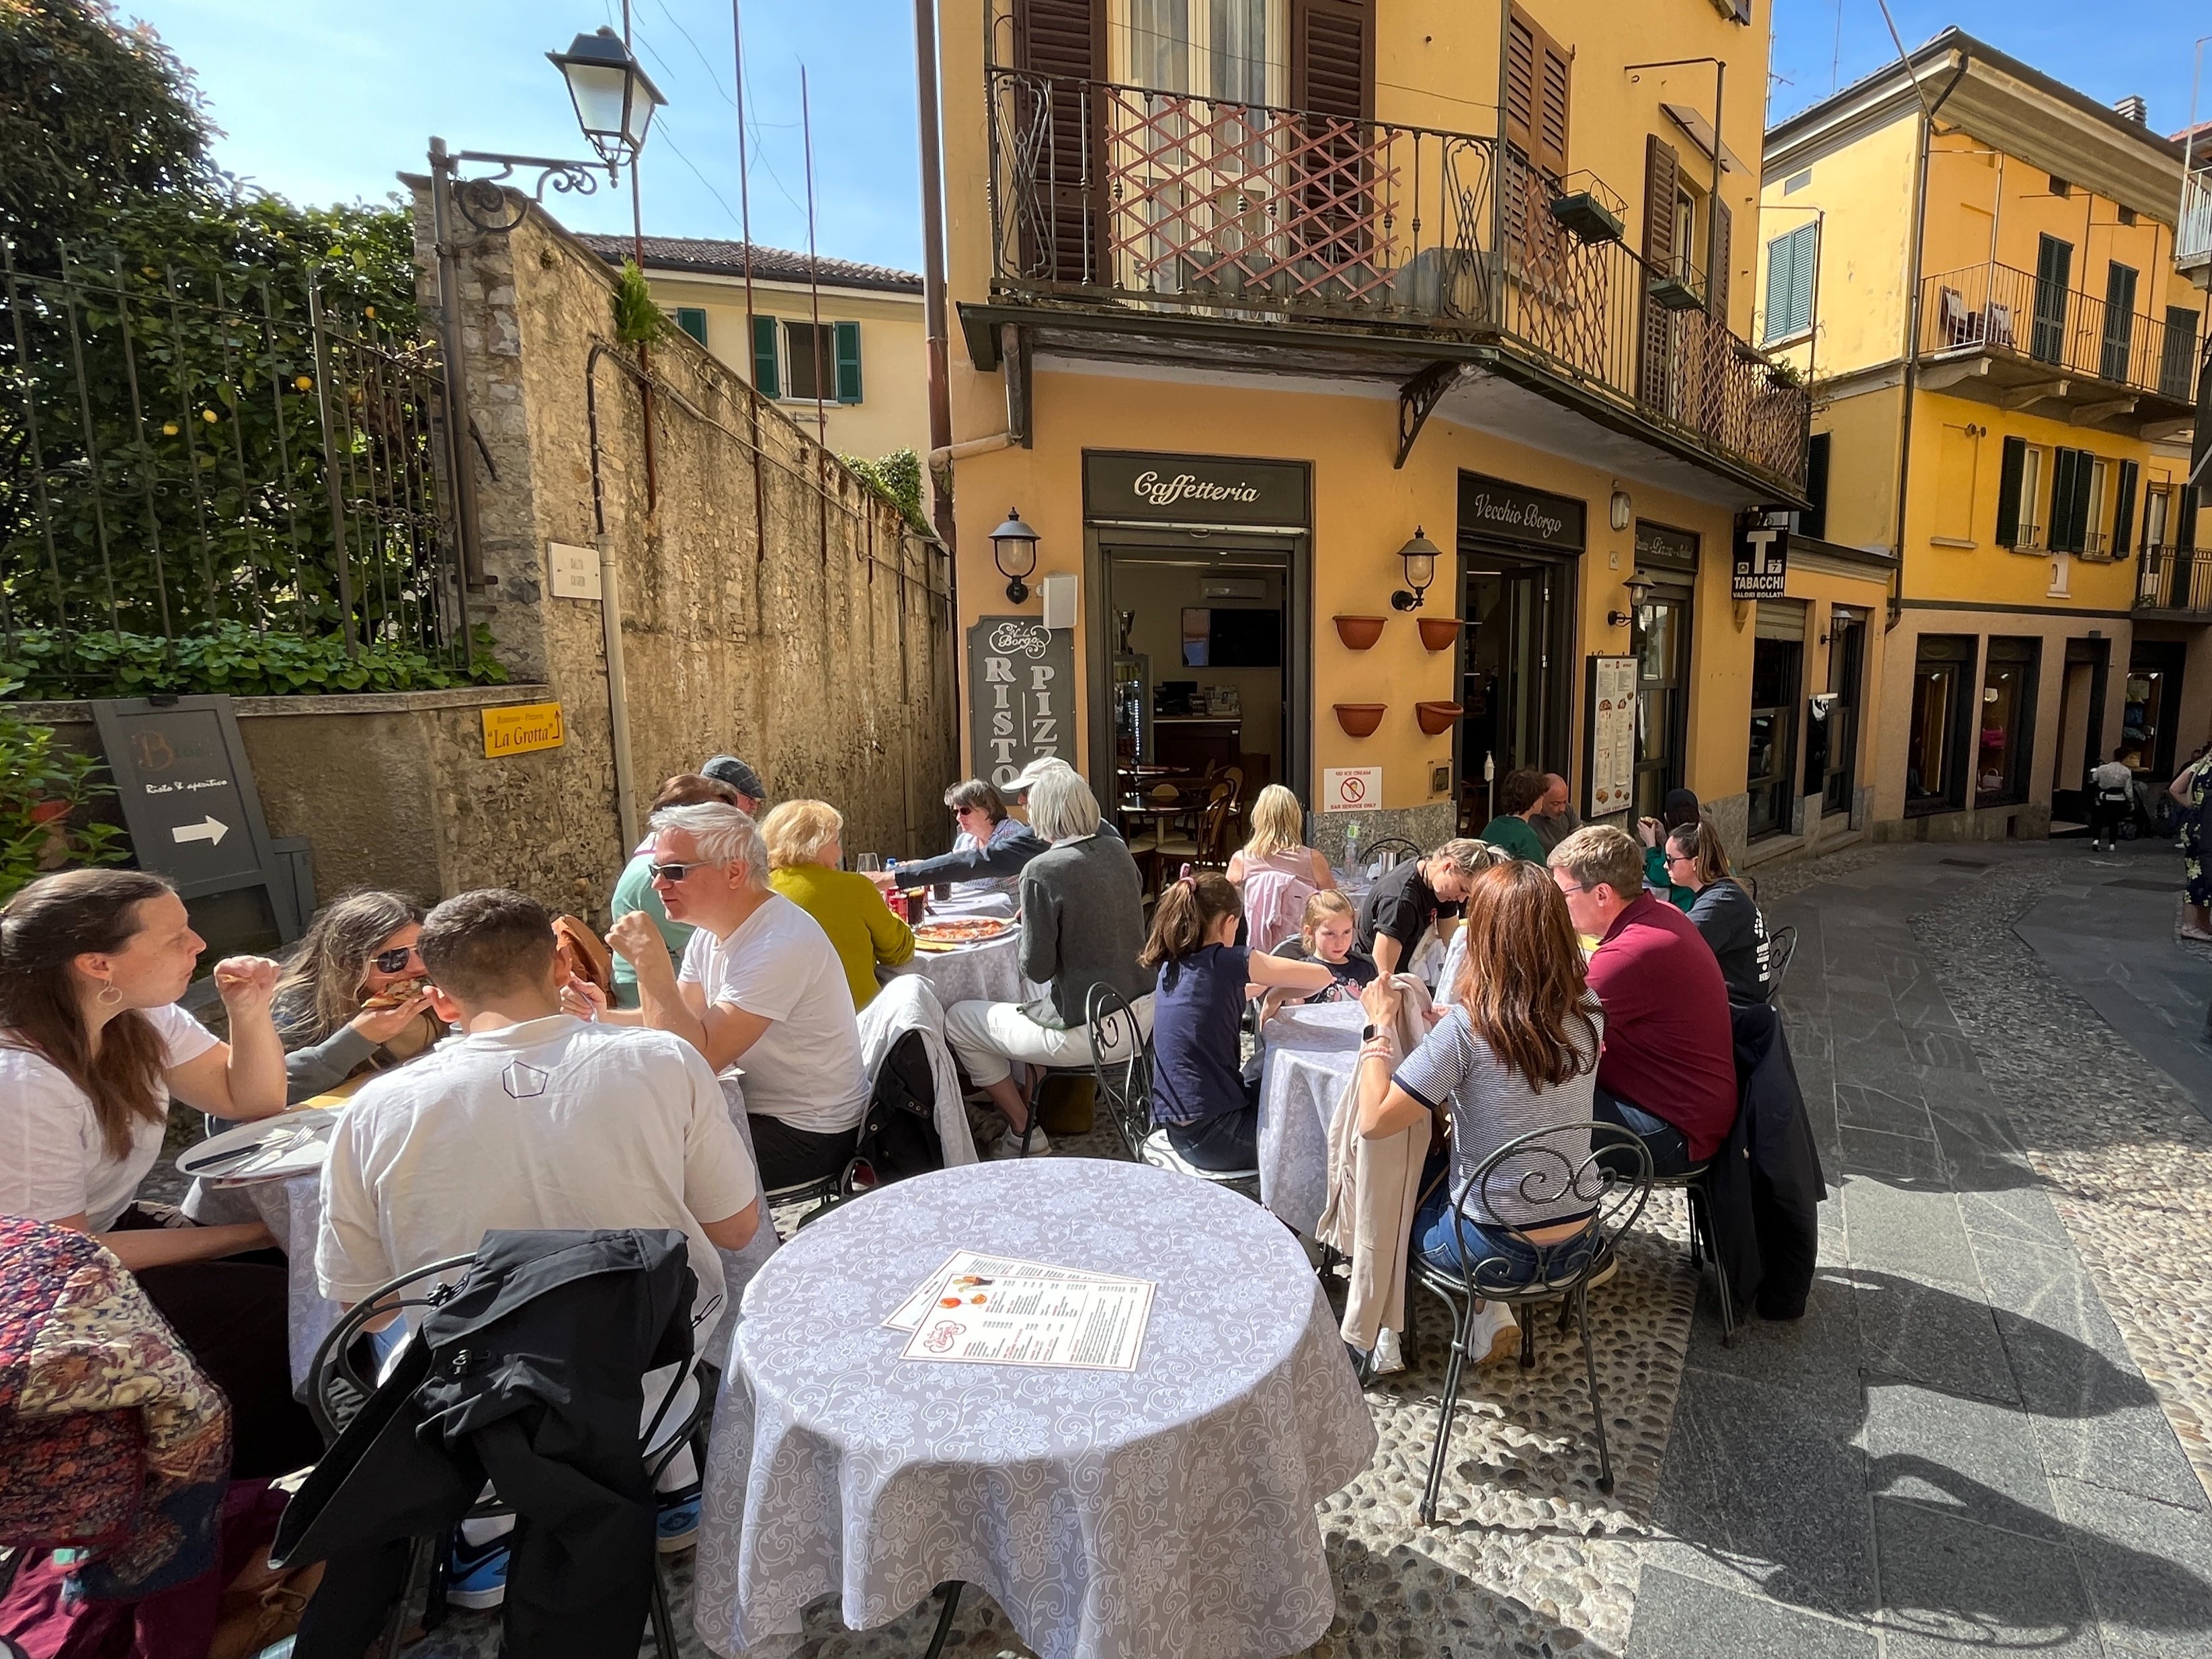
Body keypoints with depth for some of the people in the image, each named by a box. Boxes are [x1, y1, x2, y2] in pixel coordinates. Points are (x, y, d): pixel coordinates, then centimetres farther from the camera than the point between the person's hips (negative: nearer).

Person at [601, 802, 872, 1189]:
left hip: (805, 1135, -9)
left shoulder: (781, 944, -27)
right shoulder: (712, 929, 3)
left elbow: (698, 1058, -29)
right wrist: (604, 1018, -6)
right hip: (756, 1108, 9)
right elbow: (680, 1021, 11)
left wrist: (649, 960, -28)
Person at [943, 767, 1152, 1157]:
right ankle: (1031, 1108, 40)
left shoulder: (1041, 872, -19)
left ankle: (1025, 1135, 17)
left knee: (957, 1020, 10)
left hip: (1084, 1032, -8)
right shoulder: (1118, 851, 2)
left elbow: (1036, 970, -16)